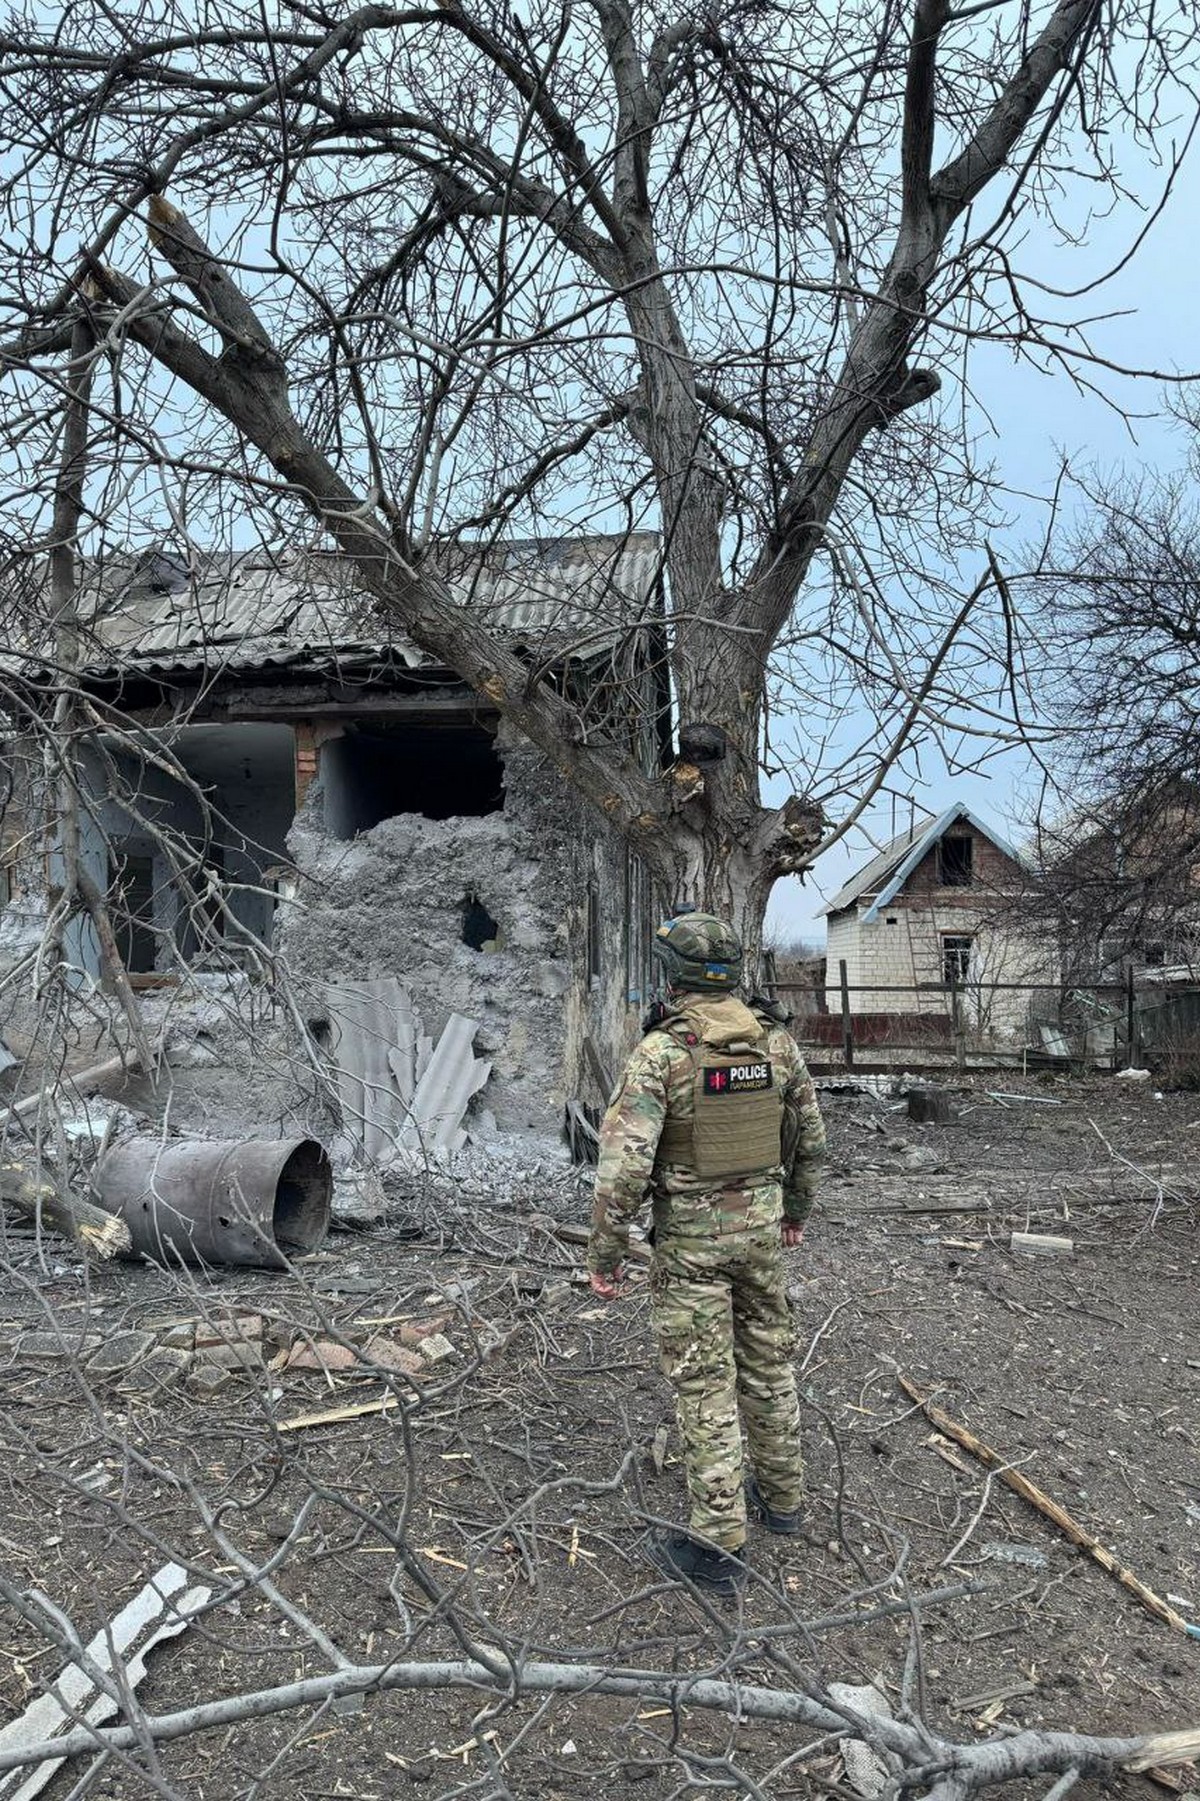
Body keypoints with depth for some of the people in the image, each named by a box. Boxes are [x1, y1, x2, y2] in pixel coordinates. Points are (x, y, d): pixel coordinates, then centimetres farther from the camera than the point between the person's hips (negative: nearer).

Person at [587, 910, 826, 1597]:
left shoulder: (661, 1052, -20)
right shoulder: (777, 1040, -4)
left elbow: (625, 1163, -24)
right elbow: (811, 1137, 7)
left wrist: (606, 1252, -12)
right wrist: (797, 1208, 23)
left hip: (691, 1235, -5)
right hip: (761, 1222, 5)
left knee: (704, 1383, 4)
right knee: (768, 1361, 21)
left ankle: (719, 1545, 12)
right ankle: (782, 1494, 38)